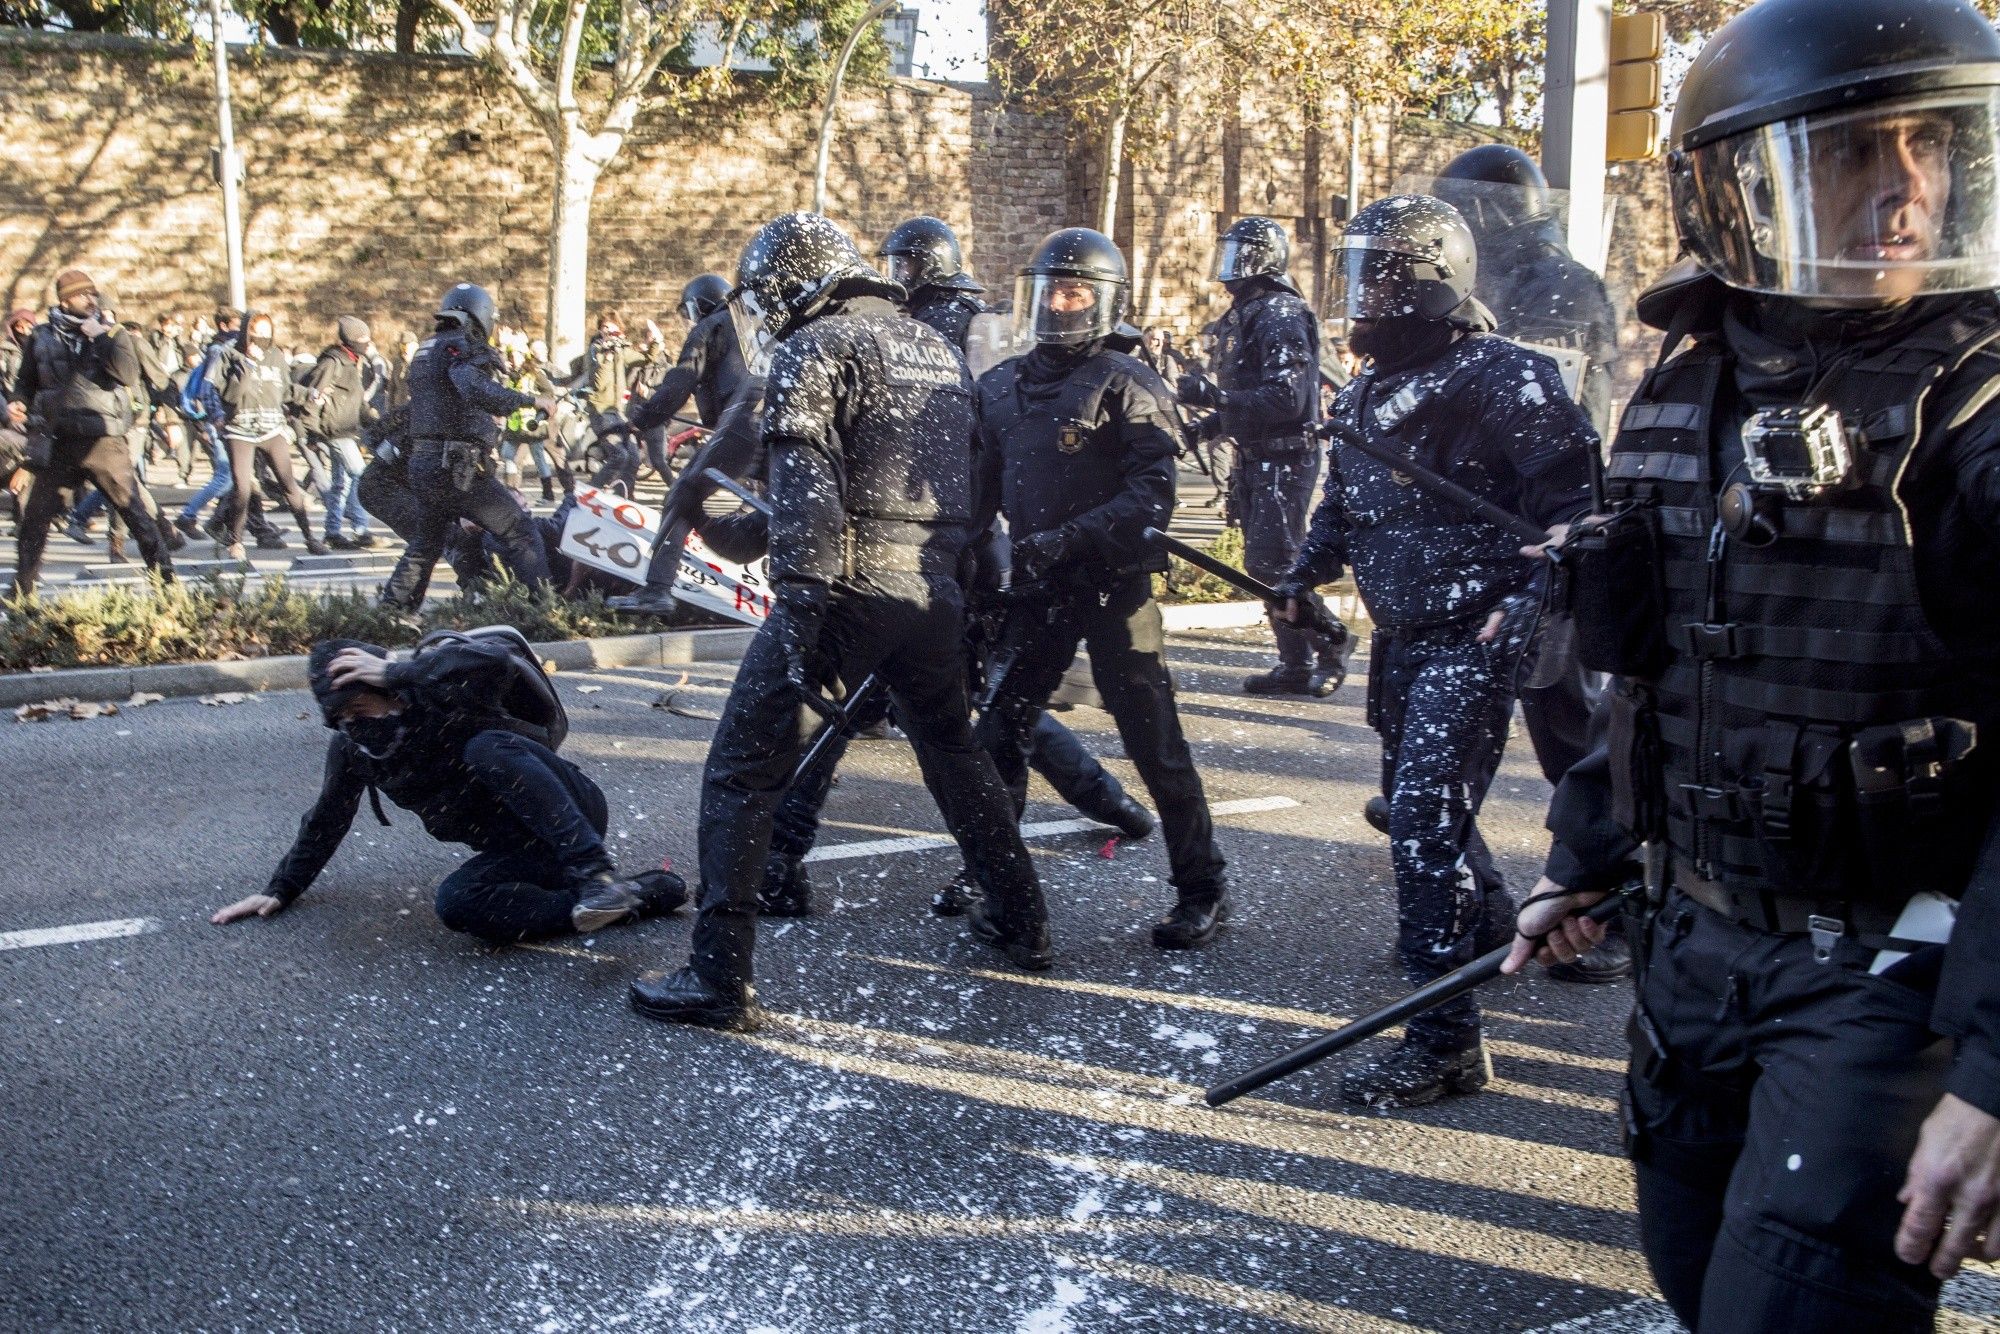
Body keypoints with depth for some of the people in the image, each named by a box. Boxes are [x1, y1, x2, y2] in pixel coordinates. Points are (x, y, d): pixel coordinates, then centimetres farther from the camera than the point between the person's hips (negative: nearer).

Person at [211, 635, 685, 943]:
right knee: (456, 904, -26)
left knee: (486, 748, -32)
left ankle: (595, 873, -41)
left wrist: (396, 672, -34)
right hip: (518, 851, 7)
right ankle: (638, 896, -22)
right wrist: (281, 890, 18)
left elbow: (494, 658, -38)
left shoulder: (435, 689, -15)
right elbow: (326, 821, 19)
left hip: (573, 810, -6)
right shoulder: (351, 747, 4)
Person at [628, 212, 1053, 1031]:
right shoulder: (936, 349, 20)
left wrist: (799, 612, -20)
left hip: (849, 590, -7)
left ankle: (718, 978, -5)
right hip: (936, 591, 8)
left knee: (743, 772, -2)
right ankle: (1020, 923, 35)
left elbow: (805, 493, -17)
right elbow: (971, 481, 21)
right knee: (955, 755, 27)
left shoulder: (815, 350, -5)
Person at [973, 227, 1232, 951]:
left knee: (1153, 741, -2)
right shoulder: (1000, 387, 11)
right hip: (1036, 588, 5)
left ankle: (1202, 888, 11)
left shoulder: (1126, 385, -7)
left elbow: (1153, 493, -14)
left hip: (1114, 585, -5)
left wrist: (1072, 537, -24)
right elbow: (982, 486, 18)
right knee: (998, 730, 7)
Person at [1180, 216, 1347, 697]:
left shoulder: (1281, 317, -16)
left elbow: (1285, 399, -25)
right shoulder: (1241, 316, 14)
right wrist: (1215, 422, 11)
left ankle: (1329, 655, 1)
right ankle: (1295, 664, 18)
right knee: (1264, 565, 11)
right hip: (1254, 459, 10)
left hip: (1284, 459, -10)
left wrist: (1211, 396, -27)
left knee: (1275, 564, -11)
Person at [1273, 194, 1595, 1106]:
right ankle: (1486, 923, 49)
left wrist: (1531, 597, -27)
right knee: (1415, 806, 21)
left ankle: (1445, 1040, -9)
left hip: (1474, 638, -9)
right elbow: (1344, 507, 23)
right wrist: (1303, 579, 10)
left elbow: (1575, 501, -16)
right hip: (1400, 636, 9)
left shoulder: (1499, 378, -15)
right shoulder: (1364, 395, 11)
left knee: (1426, 820, -15)